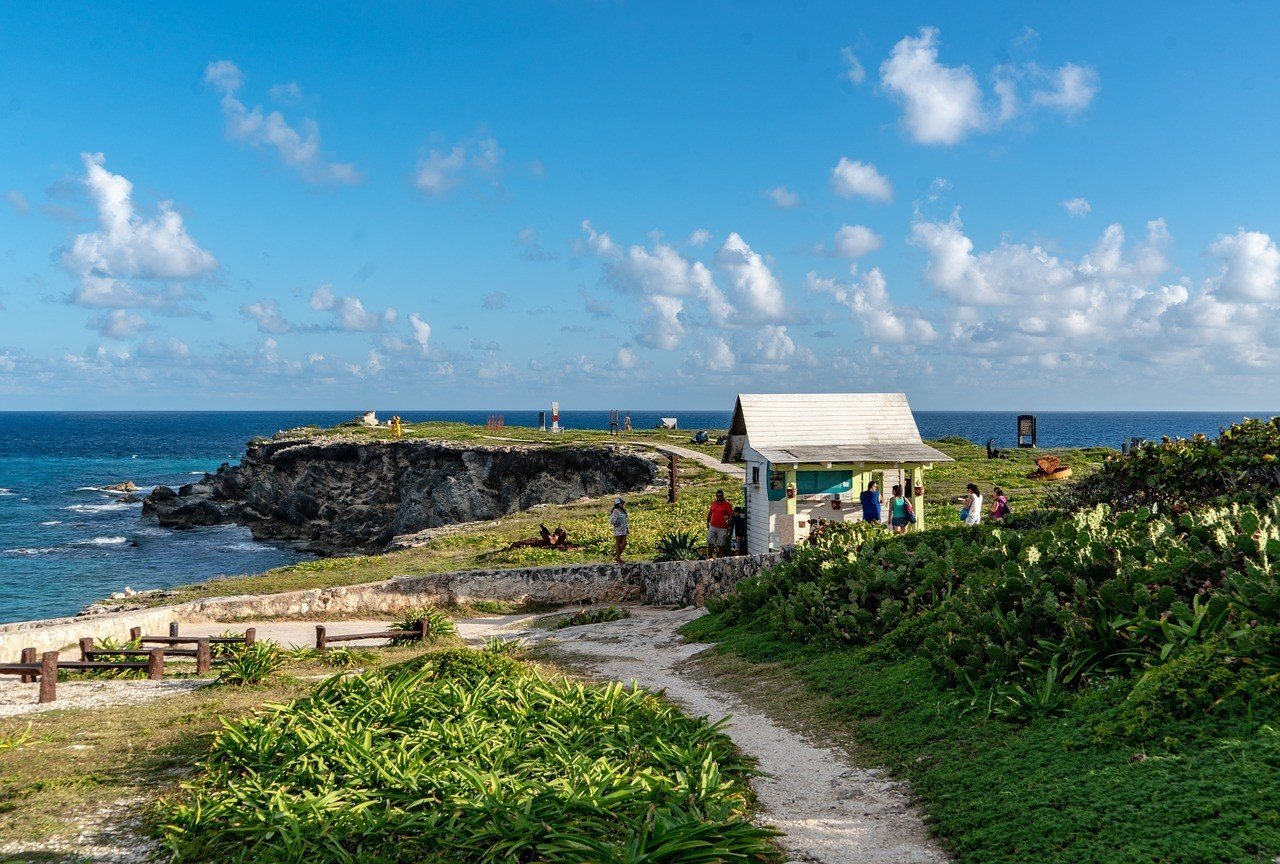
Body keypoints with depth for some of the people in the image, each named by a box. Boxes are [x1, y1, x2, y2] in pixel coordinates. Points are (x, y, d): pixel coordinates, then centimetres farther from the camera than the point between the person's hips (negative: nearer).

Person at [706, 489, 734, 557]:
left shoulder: (727, 505, -5)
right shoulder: (713, 503, 10)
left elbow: (731, 515, -6)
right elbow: (710, 513, 22)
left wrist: (729, 520, -22)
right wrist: (708, 522, 21)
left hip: (722, 528, -5)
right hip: (712, 527, 5)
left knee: (721, 544, 3)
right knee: (710, 542, 6)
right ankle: (709, 557, 16)